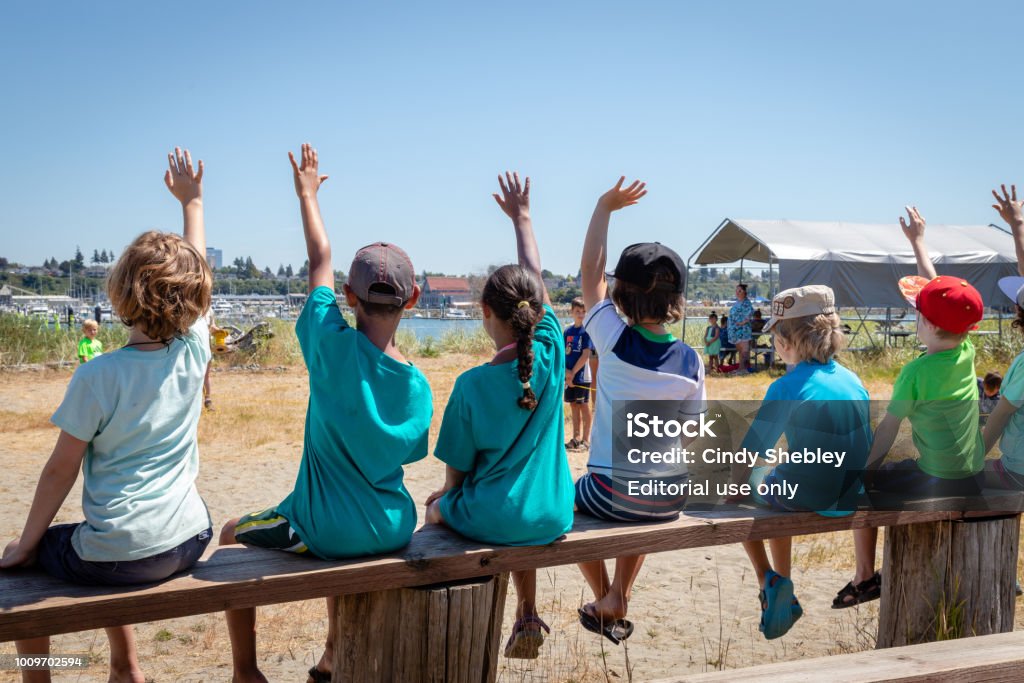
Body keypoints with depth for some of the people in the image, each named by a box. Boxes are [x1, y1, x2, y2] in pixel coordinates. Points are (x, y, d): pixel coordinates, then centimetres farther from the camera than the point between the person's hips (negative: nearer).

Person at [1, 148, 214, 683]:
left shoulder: (97, 377, -18)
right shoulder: (194, 351, -7)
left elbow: (63, 468, -9)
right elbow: (195, 268, 9)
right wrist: (192, 200, 22)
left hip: (116, 556, -5)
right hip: (187, 543, 5)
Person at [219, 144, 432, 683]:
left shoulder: (334, 346, -20)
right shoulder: (418, 386, -9)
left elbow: (320, 261, -5)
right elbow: (405, 457, 2)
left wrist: (307, 193, 11)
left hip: (327, 532, -4)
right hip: (393, 532, 5)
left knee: (232, 536, 25)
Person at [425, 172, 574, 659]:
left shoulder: (471, 385, -19)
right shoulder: (551, 354, -13)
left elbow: (457, 471, -8)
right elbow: (536, 277, 2)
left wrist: (448, 495, 15)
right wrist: (521, 217, 16)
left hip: (489, 521, -3)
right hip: (552, 519, 4)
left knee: (437, 509, 29)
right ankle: (527, 617, 35)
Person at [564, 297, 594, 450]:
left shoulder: (587, 330, -7)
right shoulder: (568, 331, 9)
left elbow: (585, 355, -13)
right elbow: (563, 353, 7)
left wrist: (573, 372, -12)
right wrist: (566, 371, -8)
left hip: (582, 376, -6)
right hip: (569, 375, 6)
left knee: (584, 406, 0)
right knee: (574, 405, 12)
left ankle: (586, 440, 6)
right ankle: (576, 438, 21)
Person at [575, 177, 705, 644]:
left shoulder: (614, 341, -14)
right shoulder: (691, 363, -7)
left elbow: (590, 269, -2)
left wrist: (604, 207, 6)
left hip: (612, 494, -3)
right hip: (669, 500, 3)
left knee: (570, 501, 32)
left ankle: (605, 602, 36)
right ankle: (619, 598, 37)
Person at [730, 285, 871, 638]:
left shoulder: (787, 387, -15)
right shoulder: (853, 380, 3)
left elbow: (748, 452, -13)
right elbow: (863, 446, 13)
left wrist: (735, 485, 3)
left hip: (808, 499, -6)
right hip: (853, 499, 6)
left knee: (743, 485, 20)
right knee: (776, 485, 32)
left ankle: (768, 581, 13)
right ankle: (783, 593, 36)